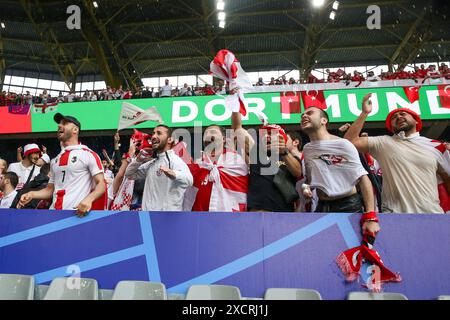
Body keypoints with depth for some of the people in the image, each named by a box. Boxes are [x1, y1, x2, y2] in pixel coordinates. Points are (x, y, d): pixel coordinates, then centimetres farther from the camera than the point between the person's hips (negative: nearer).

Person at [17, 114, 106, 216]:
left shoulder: (88, 154, -4)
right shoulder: (54, 161, 17)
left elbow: (101, 185, -9)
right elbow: (50, 189, 21)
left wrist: (89, 199, -26)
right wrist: (32, 194, 3)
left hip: (76, 213, -6)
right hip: (54, 213, 6)